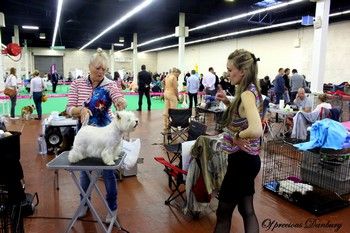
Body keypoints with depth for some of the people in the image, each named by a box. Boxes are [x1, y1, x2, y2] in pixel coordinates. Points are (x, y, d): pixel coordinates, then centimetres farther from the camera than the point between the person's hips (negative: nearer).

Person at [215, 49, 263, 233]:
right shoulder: (252, 91, 6)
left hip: (242, 159, -9)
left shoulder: (247, 94, -22)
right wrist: (228, 103, 5)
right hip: (248, 158, 9)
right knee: (247, 210, 20)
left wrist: (236, 136, -20)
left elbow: (256, 130, -38)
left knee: (224, 211, 8)